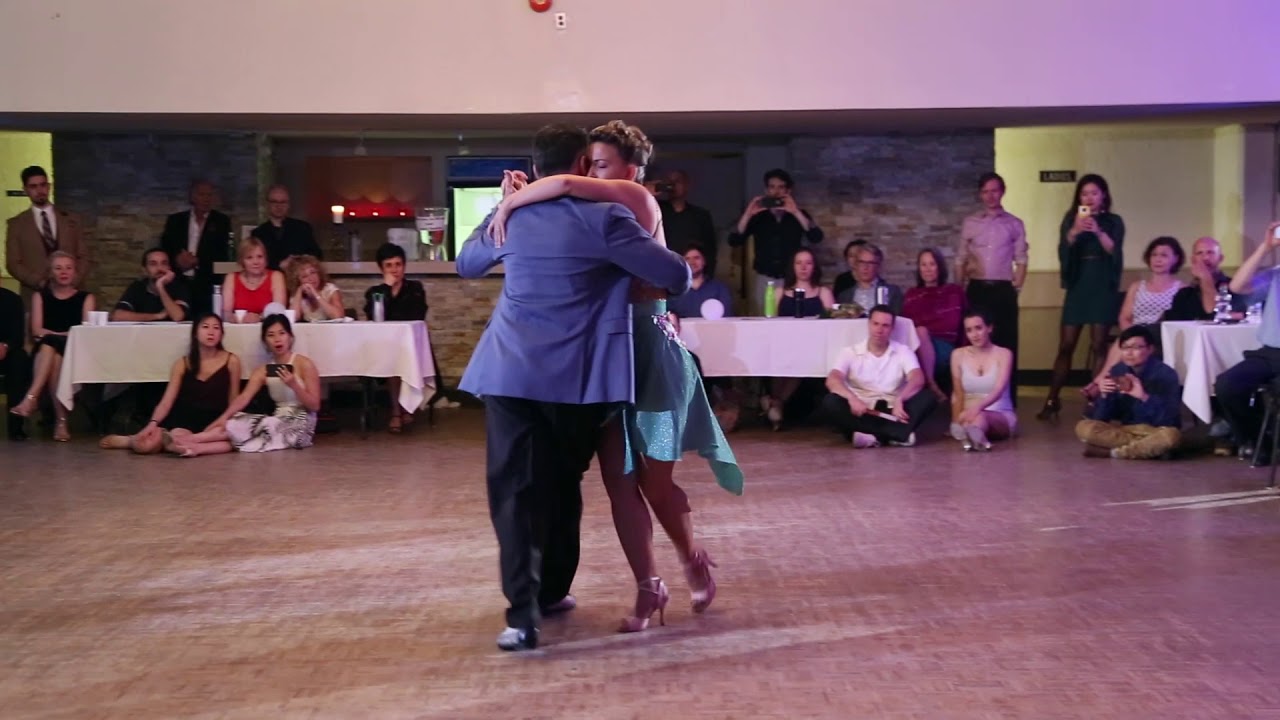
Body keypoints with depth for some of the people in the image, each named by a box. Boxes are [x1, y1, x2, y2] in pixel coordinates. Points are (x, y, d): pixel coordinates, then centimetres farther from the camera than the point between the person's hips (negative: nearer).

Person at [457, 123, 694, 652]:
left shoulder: (509, 217, 8)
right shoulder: (603, 217, -5)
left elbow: (465, 263, 28)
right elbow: (677, 277, -5)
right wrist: (671, 283, 19)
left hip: (510, 373, 2)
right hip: (577, 376, -1)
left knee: (515, 490, 0)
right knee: (563, 484, 18)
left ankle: (523, 614, -12)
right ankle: (551, 590, 30)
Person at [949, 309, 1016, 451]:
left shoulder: (1003, 354, -2)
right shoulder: (958, 355, 6)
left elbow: (999, 390, -18)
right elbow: (957, 394, 6)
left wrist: (978, 407, -37)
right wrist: (957, 421, -10)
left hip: (1002, 416, -3)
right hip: (971, 413, 3)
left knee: (980, 417, -41)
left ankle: (968, 434, -73)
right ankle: (976, 435, -70)